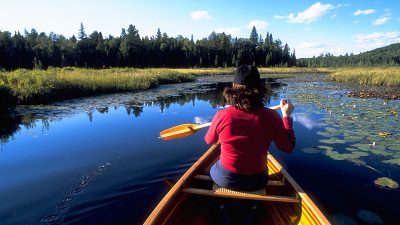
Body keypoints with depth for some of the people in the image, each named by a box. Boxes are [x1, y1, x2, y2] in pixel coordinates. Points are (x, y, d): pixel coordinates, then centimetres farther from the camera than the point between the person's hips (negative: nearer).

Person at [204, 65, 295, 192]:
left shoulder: (222, 115, -20)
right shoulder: (271, 116, -18)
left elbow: (209, 140, 0)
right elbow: (288, 148, -4)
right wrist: (286, 116, 4)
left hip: (224, 179, -1)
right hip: (257, 182, 2)